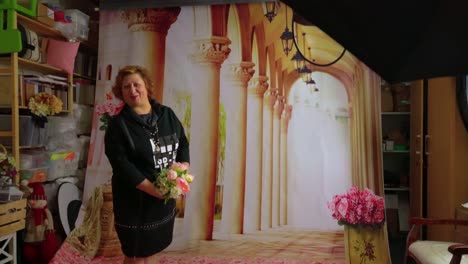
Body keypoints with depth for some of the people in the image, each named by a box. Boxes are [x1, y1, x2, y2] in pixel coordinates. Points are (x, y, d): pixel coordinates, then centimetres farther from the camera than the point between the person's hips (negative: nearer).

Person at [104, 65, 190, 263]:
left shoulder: (167, 114, 4)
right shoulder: (118, 124, -11)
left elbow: (183, 143, 8)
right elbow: (121, 164, -19)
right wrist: (152, 188, -25)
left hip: (166, 194, 5)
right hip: (135, 198, -4)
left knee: (153, 247, 20)